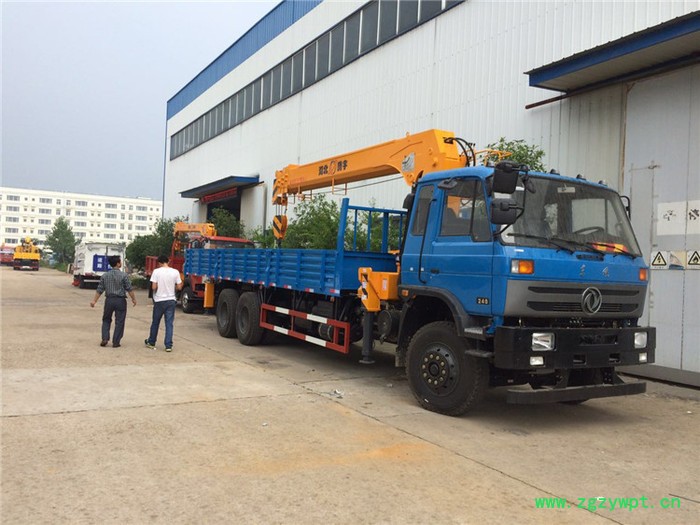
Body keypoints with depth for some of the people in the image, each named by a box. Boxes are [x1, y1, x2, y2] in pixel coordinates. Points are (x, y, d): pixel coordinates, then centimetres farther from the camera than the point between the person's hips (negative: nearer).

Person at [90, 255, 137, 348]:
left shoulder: (105, 275, 1)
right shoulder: (123, 275, -10)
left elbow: (99, 290, 4)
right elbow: (129, 289, -8)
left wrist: (94, 301, 12)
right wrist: (133, 299, 5)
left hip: (109, 300, 3)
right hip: (120, 300, -3)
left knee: (106, 320, 19)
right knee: (119, 321, 5)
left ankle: (105, 339, 9)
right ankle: (116, 342, 6)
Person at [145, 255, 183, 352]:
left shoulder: (156, 271, -9)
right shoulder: (175, 272, -3)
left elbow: (153, 287, -12)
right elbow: (179, 287, -1)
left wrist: (159, 287, 9)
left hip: (159, 301, -1)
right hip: (171, 300, 1)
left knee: (155, 323, 15)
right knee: (169, 324, 4)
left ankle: (151, 342, 30)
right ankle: (168, 346, 2)